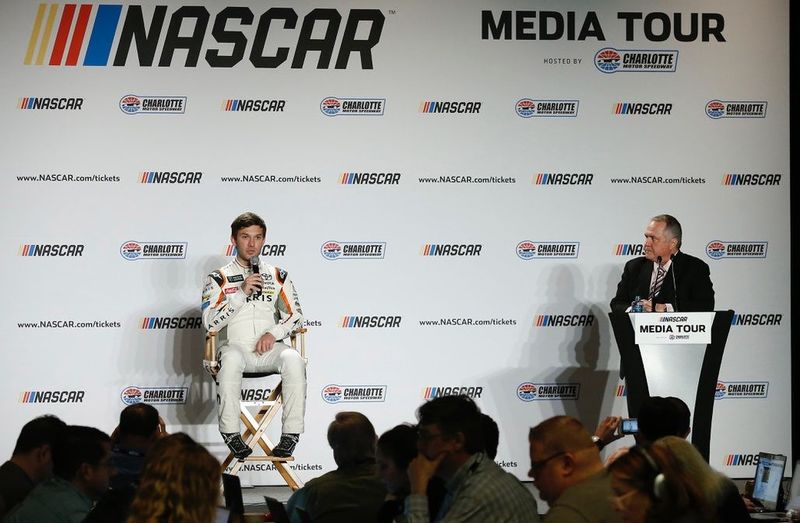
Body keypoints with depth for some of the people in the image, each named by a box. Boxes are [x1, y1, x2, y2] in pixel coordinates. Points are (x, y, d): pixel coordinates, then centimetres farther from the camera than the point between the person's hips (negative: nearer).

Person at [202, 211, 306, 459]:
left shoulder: (277, 276, 18)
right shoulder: (219, 279, 11)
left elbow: (295, 316, 14)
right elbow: (210, 323, -1)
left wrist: (273, 333, -6)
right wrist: (241, 292, -9)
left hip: (270, 349, 2)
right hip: (236, 347, -2)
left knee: (293, 358, -33)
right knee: (231, 358, -39)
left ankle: (291, 434, -32)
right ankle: (230, 434, -36)